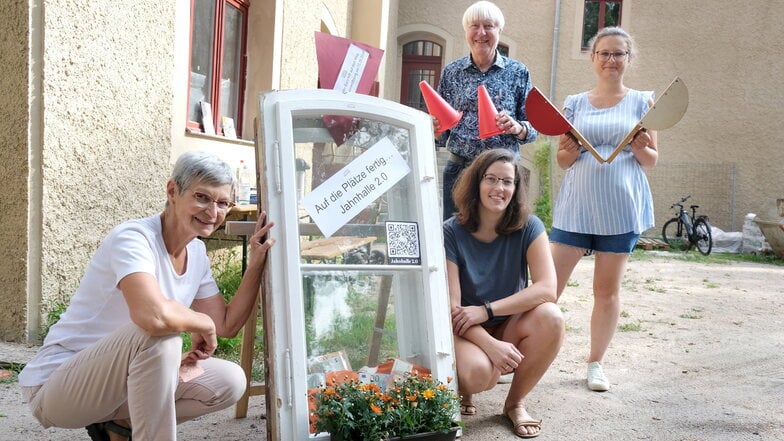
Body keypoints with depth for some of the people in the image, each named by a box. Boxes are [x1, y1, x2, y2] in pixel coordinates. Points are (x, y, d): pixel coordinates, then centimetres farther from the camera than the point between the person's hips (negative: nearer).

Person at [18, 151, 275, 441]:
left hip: (122, 379, 8)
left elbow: (227, 325, 5)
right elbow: (154, 315, -42)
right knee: (159, 335, -35)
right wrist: (203, 323, -22)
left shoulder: (197, 253, 3)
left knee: (230, 382, -5)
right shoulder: (133, 237, -23)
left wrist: (255, 264, -3)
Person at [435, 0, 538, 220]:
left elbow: (533, 127, 4)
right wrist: (435, 129, -12)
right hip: (458, 169, 1)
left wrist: (517, 127, -17)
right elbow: (442, 133, 10)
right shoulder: (451, 72, 7)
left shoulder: (518, 72, 3)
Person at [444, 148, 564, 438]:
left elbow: (547, 289, -22)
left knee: (550, 316, -29)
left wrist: (486, 310, -28)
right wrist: (490, 344, -31)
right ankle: (461, 389, 7)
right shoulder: (451, 232, -15)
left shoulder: (528, 228, -10)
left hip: (511, 327, 3)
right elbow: (451, 305, -17)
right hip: (465, 332, -2)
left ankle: (516, 402, -5)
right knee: (479, 373, -35)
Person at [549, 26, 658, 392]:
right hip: (576, 204, 1)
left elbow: (652, 160, 8)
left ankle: (595, 363, 19)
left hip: (621, 207, 0)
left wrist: (641, 149, -14)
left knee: (608, 289, 7)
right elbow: (561, 160, 11)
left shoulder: (642, 102, 7)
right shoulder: (574, 103, 10)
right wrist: (568, 152, -11)